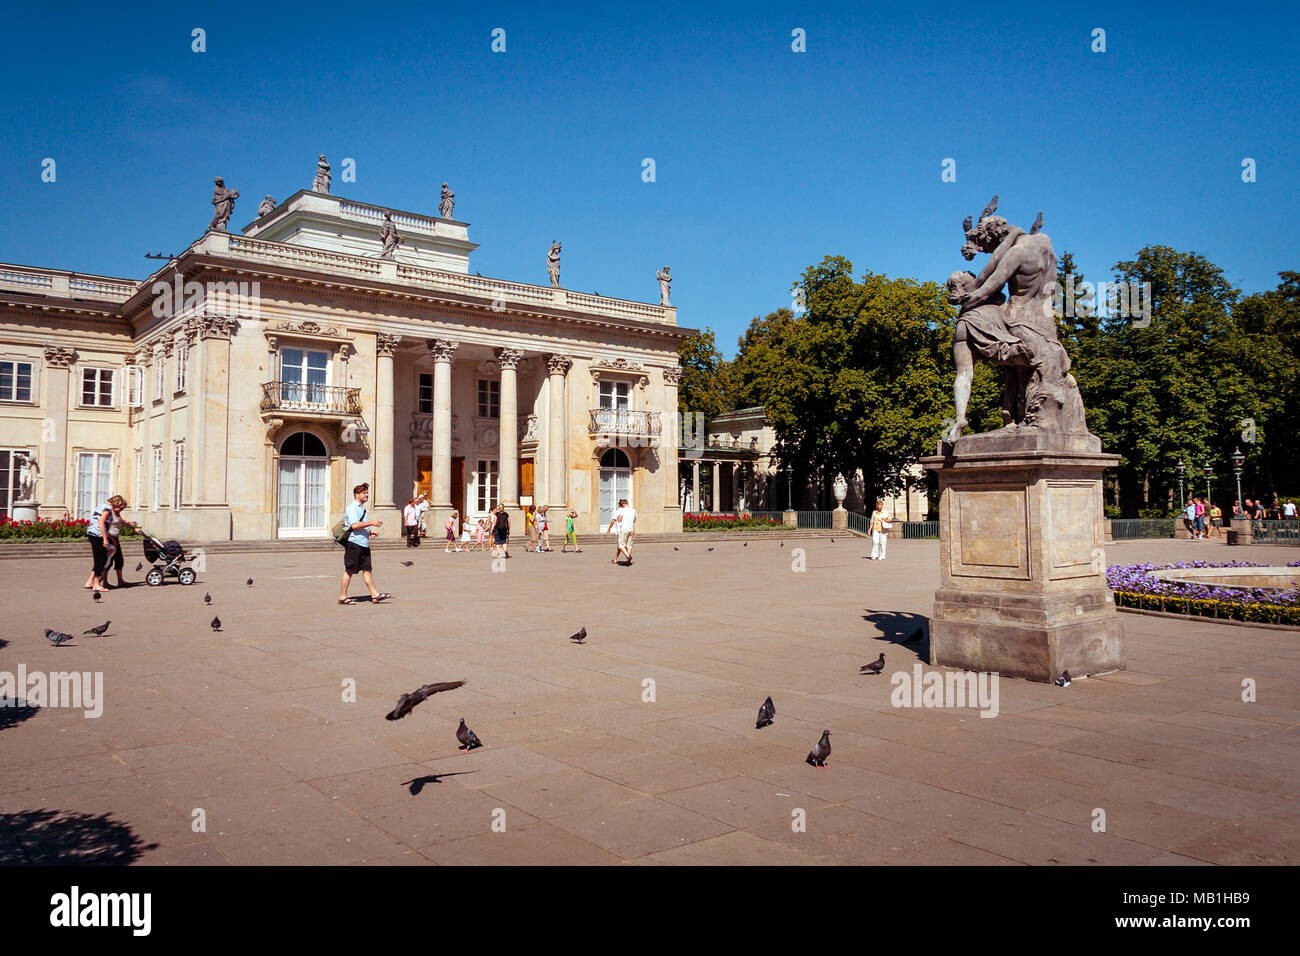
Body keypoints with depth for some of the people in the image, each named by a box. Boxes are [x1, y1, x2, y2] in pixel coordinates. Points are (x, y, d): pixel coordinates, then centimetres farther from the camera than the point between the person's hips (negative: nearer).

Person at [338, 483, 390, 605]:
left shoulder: (361, 508, 20)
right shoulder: (352, 508, -11)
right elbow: (354, 525, -24)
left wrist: (370, 532, 16)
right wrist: (371, 523, -23)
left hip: (364, 543, 9)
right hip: (353, 543, -9)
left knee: (367, 569, 5)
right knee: (349, 571, -1)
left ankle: (374, 594, 3)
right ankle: (342, 597, 7)